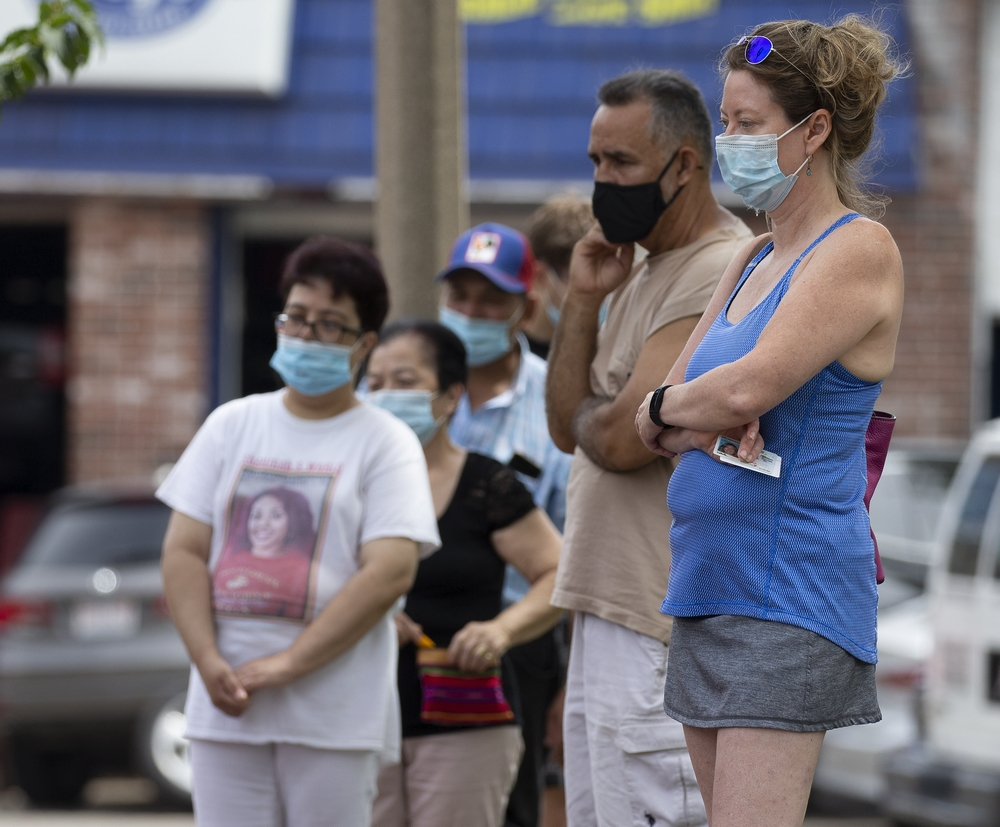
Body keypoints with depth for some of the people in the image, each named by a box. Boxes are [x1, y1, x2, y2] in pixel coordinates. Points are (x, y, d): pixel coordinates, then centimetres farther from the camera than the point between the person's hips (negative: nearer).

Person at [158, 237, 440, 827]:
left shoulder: (387, 443, 1)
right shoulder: (232, 425, 13)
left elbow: (390, 571, -10)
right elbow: (184, 551, 8)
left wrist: (287, 665, -15)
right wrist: (210, 663, -8)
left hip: (334, 716, -3)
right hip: (225, 707, 3)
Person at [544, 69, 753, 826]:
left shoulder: (720, 275, -15)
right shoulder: (646, 274, 18)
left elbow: (624, 438, -21)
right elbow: (570, 428, 15)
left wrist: (589, 416, 3)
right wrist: (584, 302, 4)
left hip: (666, 641, -10)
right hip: (607, 618, 10)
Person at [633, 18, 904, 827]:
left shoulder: (859, 250, -9)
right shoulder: (752, 262, 18)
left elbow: (749, 387, -21)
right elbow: (661, 408, 11)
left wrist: (666, 409, -2)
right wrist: (703, 422, -11)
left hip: (789, 592, -9)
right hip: (711, 581, 9)